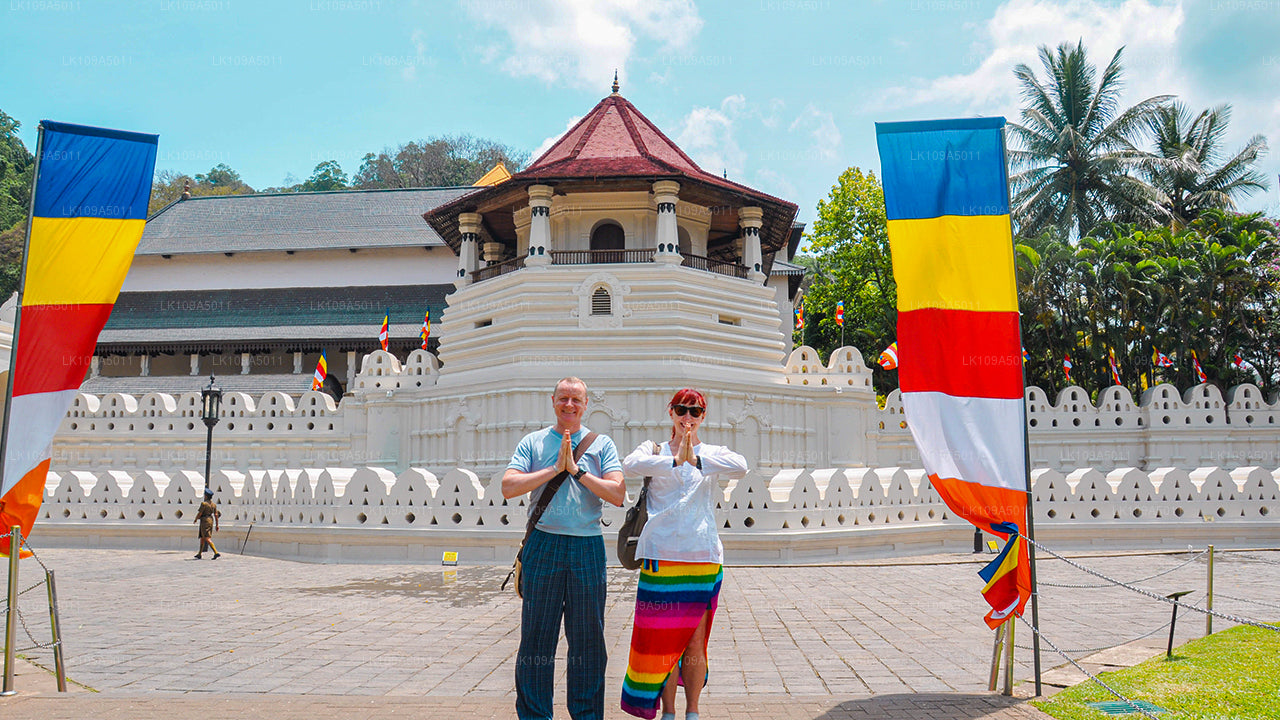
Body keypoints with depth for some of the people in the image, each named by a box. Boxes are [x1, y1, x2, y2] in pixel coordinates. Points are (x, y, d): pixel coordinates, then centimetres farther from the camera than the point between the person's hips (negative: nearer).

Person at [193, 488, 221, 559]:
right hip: (211, 521, 8)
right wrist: (217, 525, 7)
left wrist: (195, 519, 6)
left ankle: (216, 553, -24)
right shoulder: (213, 504, 7)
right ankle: (200, 554, 25)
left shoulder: (204, 503, -13)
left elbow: (199, 513, -13)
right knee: (202, 538, 19)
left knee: (207, 539, -12)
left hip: (204, 521, -8)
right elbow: (216, 515, 5)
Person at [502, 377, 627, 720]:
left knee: (588, 636, 6)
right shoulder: (533, 442, 9)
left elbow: (618, 494, -2)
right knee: (537, 634, 4)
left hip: (588, 547, 0)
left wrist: (577, 470, -7)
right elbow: (508, 487, -4)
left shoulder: (602, 444, 9)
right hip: (543, 546, 0)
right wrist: (555, 469, -8)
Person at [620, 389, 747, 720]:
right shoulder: (655, 450, 10)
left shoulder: (713, 454, 10)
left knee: (694, 641, 5)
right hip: (660, 555, 0)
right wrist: (675, 460, -27)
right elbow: (631, 464, -14)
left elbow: (740, 467, -13)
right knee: (663, 640, 4)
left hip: (702, 557, 0)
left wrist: (696, 460, -26)